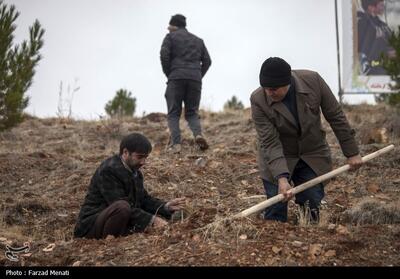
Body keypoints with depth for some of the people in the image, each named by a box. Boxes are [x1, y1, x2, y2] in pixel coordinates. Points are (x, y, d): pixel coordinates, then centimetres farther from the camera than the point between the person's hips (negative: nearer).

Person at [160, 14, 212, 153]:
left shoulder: (171, 37, 9)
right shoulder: (198, 40, 23)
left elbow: (164, 54, -6)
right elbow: (207, 61, 14)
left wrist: (168, 74, 2)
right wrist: (199, 76, 14)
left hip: (176, 78, -4)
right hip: (195, 79, 4)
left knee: (173, 113, 1)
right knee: (192, 112, 10)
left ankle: (175, 143, -13)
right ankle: (198, 134, -18)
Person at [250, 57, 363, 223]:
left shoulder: (313, 80, -19)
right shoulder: (258, 101, -24)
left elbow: (335, 116, -8)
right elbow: (270, 143, -26)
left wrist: (351, 152, -3)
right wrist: (281, 178, -38)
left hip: (313, 156, 2)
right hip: (276, 160, -1)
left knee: (312, 209, -1)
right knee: (275, 214, -6)